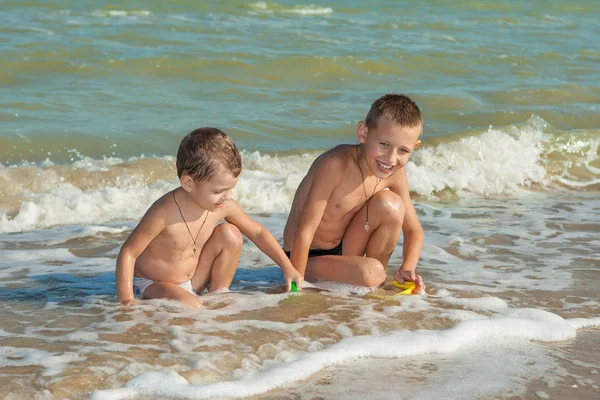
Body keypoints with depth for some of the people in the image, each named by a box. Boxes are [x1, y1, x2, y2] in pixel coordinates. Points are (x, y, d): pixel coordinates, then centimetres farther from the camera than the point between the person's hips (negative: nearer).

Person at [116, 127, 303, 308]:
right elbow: (128, 252, -24)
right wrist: (126, 299, -32)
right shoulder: (165, 212, -30)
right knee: (191, 308, -37)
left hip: (193, 280, 7)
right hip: (152, 284, -7)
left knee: (230, 234, -9)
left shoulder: (224, 206, -13)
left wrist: (287, 267, 2)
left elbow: (257, 232, 4)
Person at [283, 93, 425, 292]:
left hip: (344, 249, 7)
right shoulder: (335, 165, -29)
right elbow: (304, 231, -29)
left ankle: (380, 275, 0)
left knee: (391, 204, -16)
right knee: (369, 274, -33)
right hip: (310, 257, -7)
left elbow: (413, 230, 0)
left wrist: (407, 269, -19)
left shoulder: (395, 175, -8)